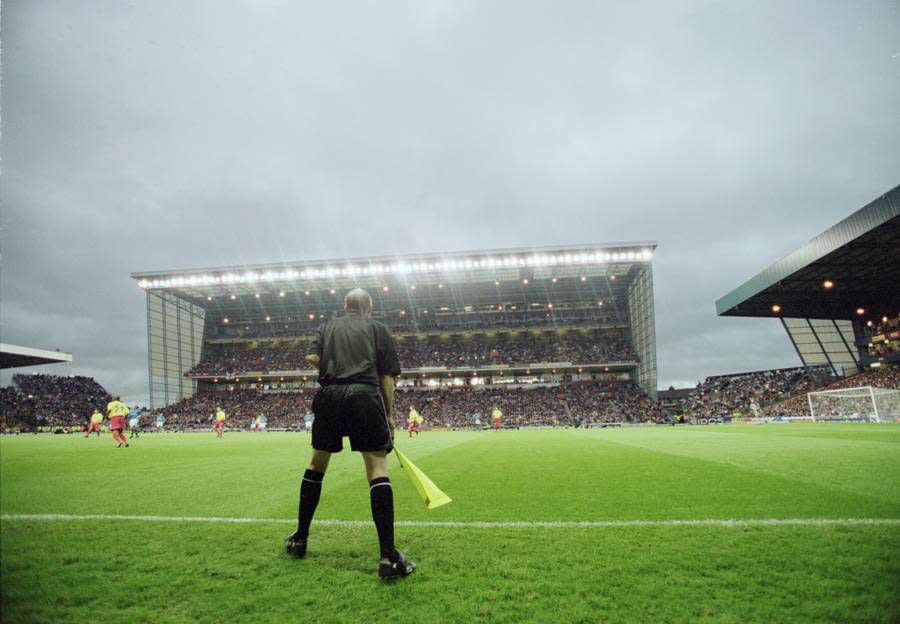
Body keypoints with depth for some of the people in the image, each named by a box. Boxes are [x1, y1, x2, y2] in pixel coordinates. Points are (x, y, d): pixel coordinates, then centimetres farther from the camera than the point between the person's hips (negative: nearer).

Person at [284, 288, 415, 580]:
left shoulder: (327, 326, 20)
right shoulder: (378, 329, 14)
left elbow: (312, 358, 3)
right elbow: (386, 376, 6)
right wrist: (389, 415, 11)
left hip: (328, 397, 3)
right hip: (365, 396, -3)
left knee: (316, 465, 19)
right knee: (378, 469, -6)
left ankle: (299, 539, 30)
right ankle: (388, 557, -12)